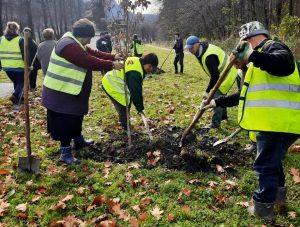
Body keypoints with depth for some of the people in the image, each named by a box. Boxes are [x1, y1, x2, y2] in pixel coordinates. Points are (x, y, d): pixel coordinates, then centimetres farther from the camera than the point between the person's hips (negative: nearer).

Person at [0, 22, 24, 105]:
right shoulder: (20, 40, -9)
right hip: (19, 66, -5)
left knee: (16, 82, 22)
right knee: (21, 83, 9)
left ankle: (19, 98, 26)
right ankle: (16, 96, -14)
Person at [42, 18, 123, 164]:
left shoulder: (76, 44, 11)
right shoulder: (69, 46, -25)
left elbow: (93, 53, 12)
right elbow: (90, 62, -28)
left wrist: (113, 57, 3)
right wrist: (112, 65, -21)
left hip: (71, 91, 11)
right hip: (61, 93, -11)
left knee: (76, 117, 23)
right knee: (65, 122, -2)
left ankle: (78, 141, 41)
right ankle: (65, 152, 8)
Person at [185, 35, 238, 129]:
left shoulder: (209, 56, -34)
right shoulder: (204, 48, -2)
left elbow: (215, 76, -34)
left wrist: (207, 91, -29)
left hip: (228, 75, -11)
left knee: (216, 97, -9)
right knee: (220, 95, 23)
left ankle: (215, 123, -1)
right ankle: (223, 115, 43)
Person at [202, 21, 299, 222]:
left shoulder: (273, 47, -5)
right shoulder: (260, 60, 26)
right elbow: (246, 96, 29)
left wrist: (252, 55, -37)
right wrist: (217, 102, 29)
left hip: (279, 122, -10)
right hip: (274, 122, 10)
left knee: (266, 165, 1)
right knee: (273, 161, 25)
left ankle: (263, 209, 16)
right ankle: (278, 198, 42)